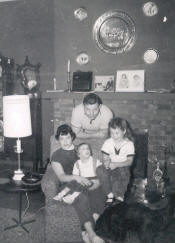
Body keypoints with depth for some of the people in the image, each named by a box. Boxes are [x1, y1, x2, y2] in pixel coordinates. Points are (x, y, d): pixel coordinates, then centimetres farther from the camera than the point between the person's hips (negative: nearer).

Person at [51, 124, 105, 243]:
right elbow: (61, 177, -4)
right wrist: (75, 177, -26)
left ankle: (86, 232, -35)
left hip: (84, 183, 3)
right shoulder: (56, 155, 12)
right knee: (83, 198, -37)